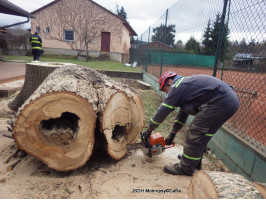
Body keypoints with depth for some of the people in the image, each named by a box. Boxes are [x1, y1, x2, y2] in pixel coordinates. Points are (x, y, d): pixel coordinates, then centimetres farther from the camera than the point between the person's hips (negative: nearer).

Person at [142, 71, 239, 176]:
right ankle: (195, 162, 31)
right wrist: (172, 134, 29)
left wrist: (149, 130, 7)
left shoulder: (177, 86, -5)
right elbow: (182, 113, 26)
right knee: (202, 134, 17)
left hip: (221, 102, -10)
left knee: (194, 132, -4)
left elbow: (162, 112, -4)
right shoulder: (186, 85, 24)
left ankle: (186, 168, 8)